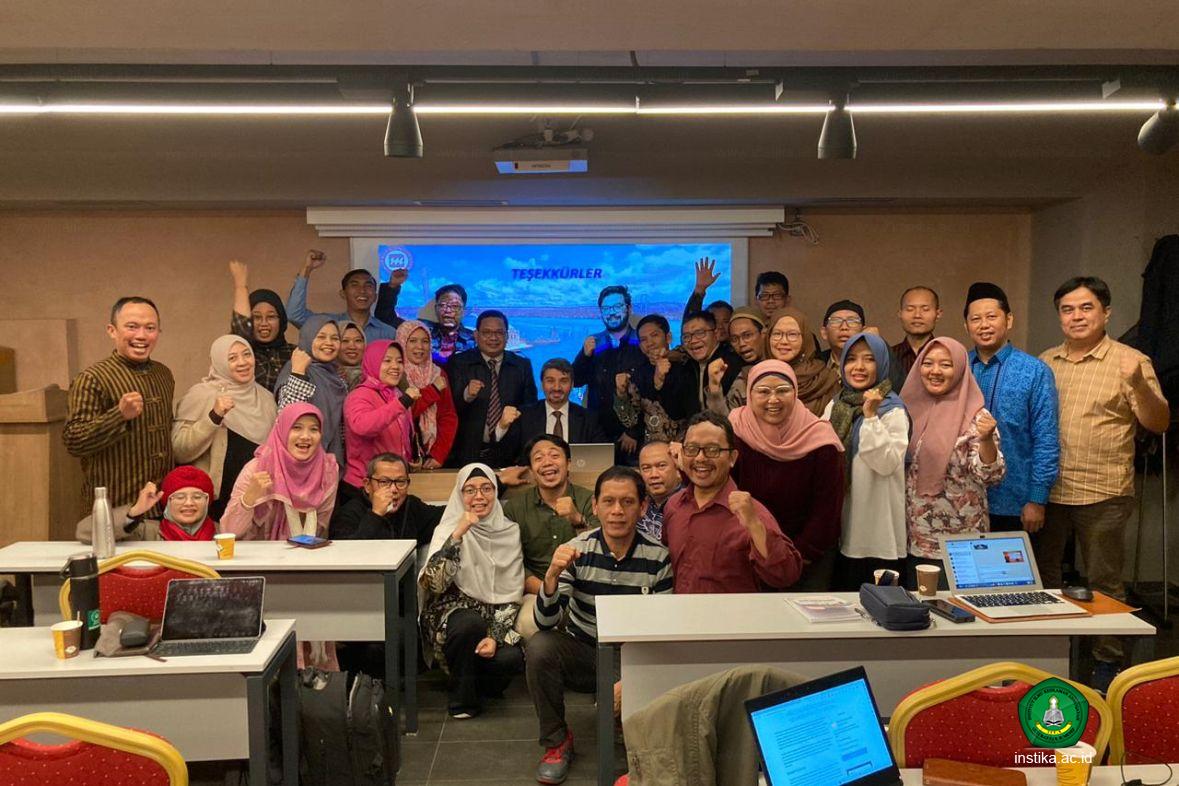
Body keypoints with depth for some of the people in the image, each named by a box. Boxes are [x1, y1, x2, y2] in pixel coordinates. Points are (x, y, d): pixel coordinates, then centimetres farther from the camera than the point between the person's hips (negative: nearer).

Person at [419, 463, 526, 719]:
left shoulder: (509, 530, 2)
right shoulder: (449, 528, -7)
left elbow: (513, 593, 1)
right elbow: (434, 583, -23)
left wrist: (495, 636, -13)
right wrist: (458, 534, -29)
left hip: (493, 617, 3)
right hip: (452, 611, -2)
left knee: (512, 658, -27)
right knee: (471, 622, -36)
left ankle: (477, 684, 10)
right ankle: (462, 697, -8)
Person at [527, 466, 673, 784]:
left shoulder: (658, 558, -12)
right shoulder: (576, 550, -12)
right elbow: (545, 622, -19)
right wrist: (552, 574, -37)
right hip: (582, 652, 1)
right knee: (540, 646, -27)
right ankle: (556, 741, -4)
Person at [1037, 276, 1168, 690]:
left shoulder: (1130, 361, -4)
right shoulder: (1044, 363, 8)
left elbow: (1159, 424, -9)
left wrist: (1139, 385, -26)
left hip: (1103, 495, -4)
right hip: (1047, 491, 4)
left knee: (1104, 583, 7)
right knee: (1041, 575, 15)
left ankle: (1108, 660, 23)